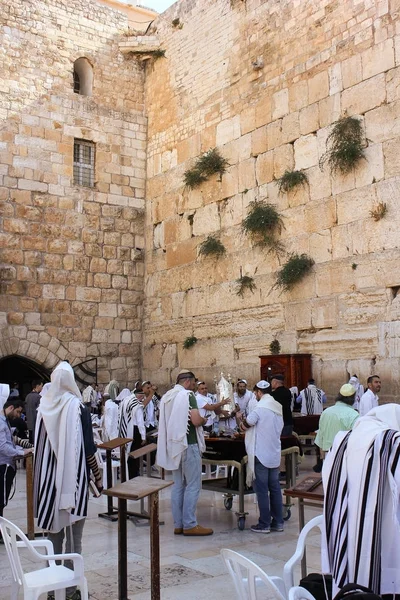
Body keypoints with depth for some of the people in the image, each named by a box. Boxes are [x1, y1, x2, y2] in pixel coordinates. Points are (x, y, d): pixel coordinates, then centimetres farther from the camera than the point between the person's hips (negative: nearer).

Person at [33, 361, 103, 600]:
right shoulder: (78, 407, -12)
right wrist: (98, 478, -1)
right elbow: (88, 448, -11)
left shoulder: (44, 407, 0)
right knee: (73, 536, 4)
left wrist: (43, 477, 17)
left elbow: (39, 445, 6)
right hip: (74, 476, -4)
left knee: (54, 532, 14)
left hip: (49, 477, 4)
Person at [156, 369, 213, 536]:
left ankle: (178, 524, 14)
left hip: (173, 445, 8)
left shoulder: (166, 396, 11)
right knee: (193, 486, -1)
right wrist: (204, 420, 0)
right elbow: (196, 421, -22)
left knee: (178, 486, 11)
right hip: (188, 445, -8)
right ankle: (189, 525, 0)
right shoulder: (187, 395, -13)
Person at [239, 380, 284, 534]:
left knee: (262, 490, 0)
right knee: (275, 488, 11)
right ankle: (278, 522, 16)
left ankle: (264, 524, 4)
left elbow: (244, 426, -13)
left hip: (261, 455, -7)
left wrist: (242, 418, 10)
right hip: (275, 455, 7)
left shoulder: (260, 408, -15)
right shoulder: (278, 408, 8)